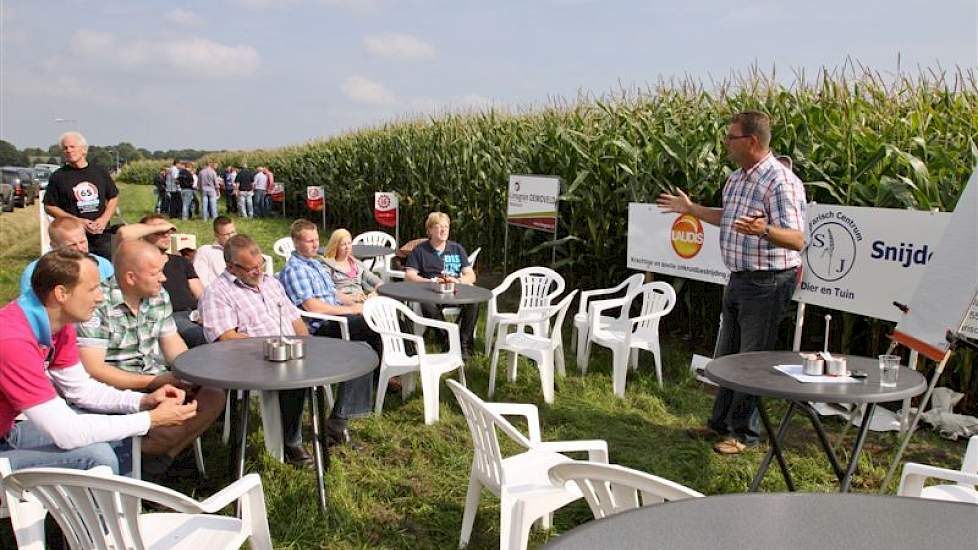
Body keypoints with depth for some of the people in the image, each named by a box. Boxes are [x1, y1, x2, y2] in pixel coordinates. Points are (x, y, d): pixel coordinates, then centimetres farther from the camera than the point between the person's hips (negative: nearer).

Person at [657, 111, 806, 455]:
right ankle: (721, 422, 32)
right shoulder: (737, 178, 9)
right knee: (726, 355, 17)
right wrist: (690, 208, 29)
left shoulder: (781, 182, -20)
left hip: (767, 284, -9)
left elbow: (797, 239, -25)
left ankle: (744, 433, 16)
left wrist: (764, 229, -44)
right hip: (739, 279, 9)